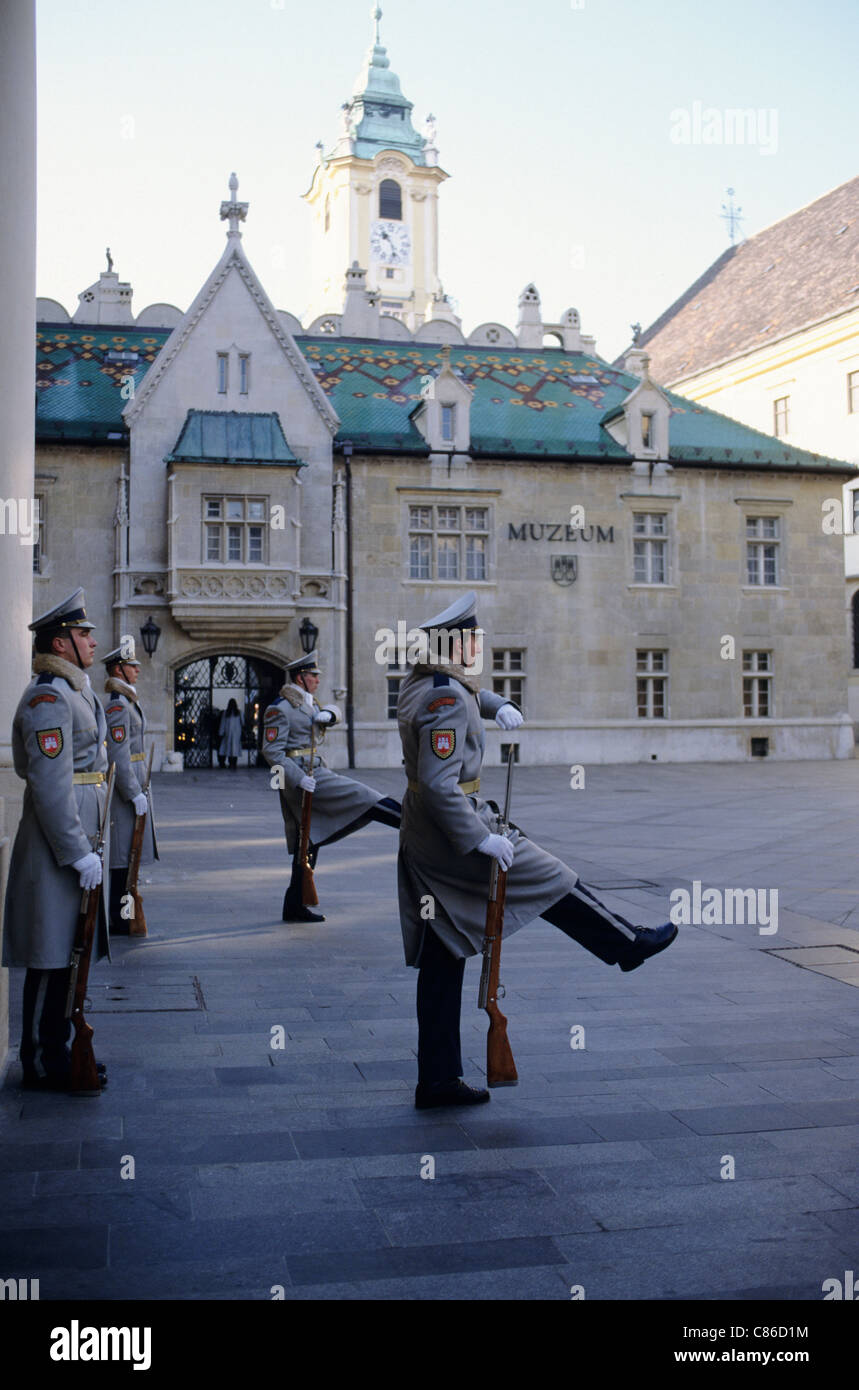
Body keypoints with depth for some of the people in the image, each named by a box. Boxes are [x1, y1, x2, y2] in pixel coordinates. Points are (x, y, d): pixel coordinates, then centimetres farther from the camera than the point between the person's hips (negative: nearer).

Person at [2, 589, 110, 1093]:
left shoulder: (75, 691, 16)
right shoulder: (49, 697, -16)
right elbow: (51, 785, -22)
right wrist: (79, 853, -22)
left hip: (77, 837, 10)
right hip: (59, 843, -10)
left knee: (67, 957, 16)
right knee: (53, 959, -1)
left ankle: (57, 1051, 25)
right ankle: (44, 1065, 8)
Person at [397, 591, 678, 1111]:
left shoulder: (419, 681, 10)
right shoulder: (446, 699, -20)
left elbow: (468, 690, 33)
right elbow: (439, 783, -28)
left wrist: (499, 705, 14)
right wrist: (480, 838, -24)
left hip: (421, 842, 10)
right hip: (451, 835, -10)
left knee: (442, 962, 12)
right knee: (554, 881, 9)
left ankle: (437, 1081, 17)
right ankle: (629, 945, 30)